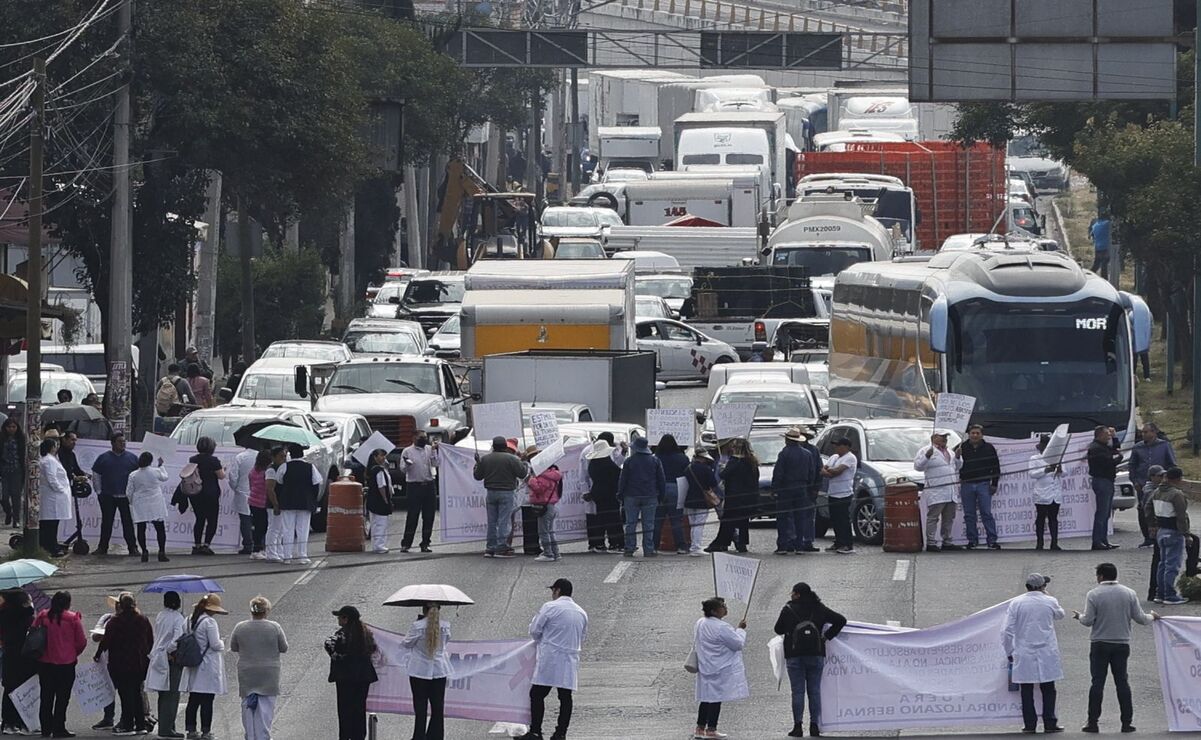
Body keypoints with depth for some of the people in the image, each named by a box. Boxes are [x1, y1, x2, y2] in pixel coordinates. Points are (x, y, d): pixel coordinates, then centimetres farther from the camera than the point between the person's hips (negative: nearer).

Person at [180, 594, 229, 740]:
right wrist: (222, 643, 4)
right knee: (207, 701, -4)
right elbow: (215, 644, -16)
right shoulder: (209, 622, -16)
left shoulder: (190, 621, 7)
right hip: (208, 666, -7)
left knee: (193, 700, 11)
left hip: (193, 666, 7)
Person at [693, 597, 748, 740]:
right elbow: (738, 643, -14)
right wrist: (740, 629, 1)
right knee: (716, 698, -2)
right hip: (719, 669, -9)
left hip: (705, 668, 9)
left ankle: (700, 728, 15)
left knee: (706, 698, 13)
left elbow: (695, 644, 20)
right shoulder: (721, 627, -20)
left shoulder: (700, 623, 8)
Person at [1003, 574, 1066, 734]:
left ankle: (1029, 724, 3)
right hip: (1047, 653, 0)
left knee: (1027, 691, 5)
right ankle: (1050, 723, 5)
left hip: (1024, 655, 0)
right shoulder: (1050, 602, -3)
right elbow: (1060, 614, 20)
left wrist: (1009, 652, 5)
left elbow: (1008, 631, -6)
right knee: (1048, 691, 7)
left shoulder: (1016, 603, -4)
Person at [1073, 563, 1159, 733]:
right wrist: (1151, 617, 22)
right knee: (1122, 682, 7)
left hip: (1100, 645, -2)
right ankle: (1126, 722, 5)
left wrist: (1079, 616, 12)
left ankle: (1093, 721, 0)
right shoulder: (1129, 594, 1)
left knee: (1097, 682, 1)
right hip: (1122, 644, 2)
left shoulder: (1093, 595, -8)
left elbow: (1088, 620, -10)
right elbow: (1140, 618, 1)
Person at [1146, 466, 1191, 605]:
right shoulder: (1177, 494, -20)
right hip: (1174, 533, -8)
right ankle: (1170, 596, -2)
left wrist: (1153, 525, 26)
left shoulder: (1157, 492, 6)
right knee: (1172, 565, -3)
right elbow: (1181, 516, -21)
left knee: (1163, 563, 17)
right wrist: (1185, 534, -14)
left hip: (1161, 531, 8)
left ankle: (1160, 594, 22)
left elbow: (1148, 507, 18)